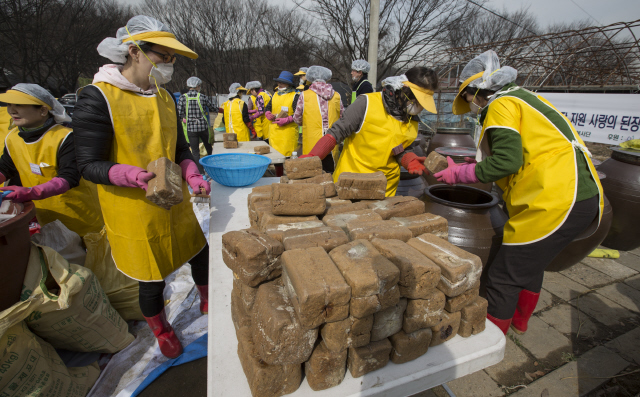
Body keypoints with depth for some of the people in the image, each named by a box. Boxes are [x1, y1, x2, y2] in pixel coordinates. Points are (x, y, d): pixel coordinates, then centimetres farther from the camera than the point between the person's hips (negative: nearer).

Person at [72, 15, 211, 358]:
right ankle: (161, 330, 42)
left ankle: (206, 301, 49)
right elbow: (88, 164, -14)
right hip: (135, 214, -6)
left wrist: (192, 175, -9)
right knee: (152, 280, 11)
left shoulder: (165, 97, 5)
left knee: (200, 253, 18)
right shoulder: (97, 98, -15)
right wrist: (135, 176, -32)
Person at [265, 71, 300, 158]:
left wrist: (286, 120, -21)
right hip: (274, 130, 6)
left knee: (287, 155, -9)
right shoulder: (275, 95, 17)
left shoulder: (294, 96, -4)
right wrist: (268, 114, 2)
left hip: (288, 131, -6)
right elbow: (268, 107, 25)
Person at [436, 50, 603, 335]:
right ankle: (519, 321, 46)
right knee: (530, 263, 27)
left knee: (504, 276, 0)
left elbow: (507, 161, -19)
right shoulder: (525, 99, 22)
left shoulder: (500, 105, -7)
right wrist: (476, 163, 18)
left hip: (554, 202, -10)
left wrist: (459, 174, -8)